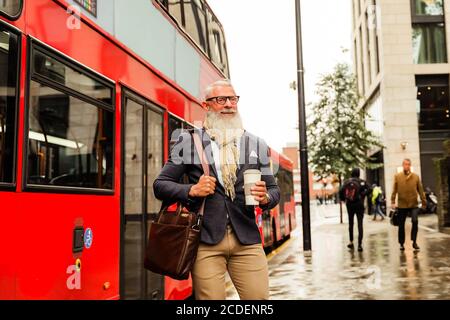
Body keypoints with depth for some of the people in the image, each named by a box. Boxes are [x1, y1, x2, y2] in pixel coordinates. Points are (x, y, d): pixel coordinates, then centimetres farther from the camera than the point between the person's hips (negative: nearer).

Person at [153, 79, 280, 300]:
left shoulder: (257, 144, 11)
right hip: (206, 240, -2)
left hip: (247, 240, 2)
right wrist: (191, 190, -12)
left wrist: (265, 198, -8)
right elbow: (160, 185, 5)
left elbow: (273, 189, 15)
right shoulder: (188, 141, 5)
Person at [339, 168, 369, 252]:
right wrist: (362, 196, -3)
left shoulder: (346, 182, 1)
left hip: (349, 205, 3)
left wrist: (344, 199, 9)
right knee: (360, 224, 0)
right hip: (359, 205, -2)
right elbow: (367, 190, -19)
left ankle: (351, 242, 21)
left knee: (351, 223, 18)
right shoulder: (362, 182, -5)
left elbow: (341, 192, -6)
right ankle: (359, 244, -6)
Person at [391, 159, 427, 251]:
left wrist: (424, 202, 4)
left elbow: (420, 190, 6)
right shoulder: (397, 176, 1)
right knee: (401, 225, 7)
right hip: (402, 205, 0)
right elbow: (394, 190, -1)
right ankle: (401, 244, 21)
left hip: (414, 204, 0)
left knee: (415, 221, -15)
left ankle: (414, 242, 0)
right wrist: (392, 202, -7)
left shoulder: (416, 177, 5)